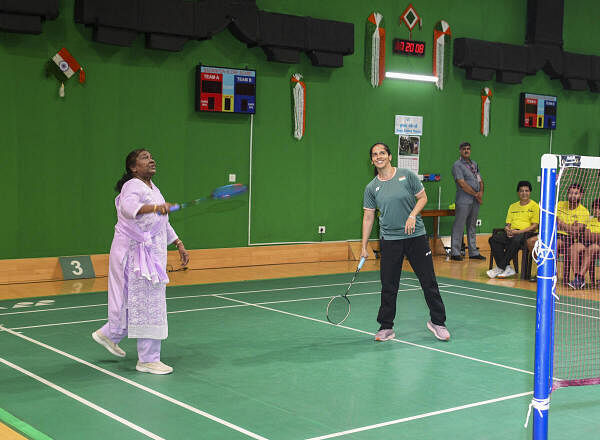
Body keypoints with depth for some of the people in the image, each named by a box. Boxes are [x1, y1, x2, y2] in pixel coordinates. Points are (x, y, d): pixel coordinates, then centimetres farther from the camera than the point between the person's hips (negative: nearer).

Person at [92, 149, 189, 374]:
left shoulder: (152, 189, 15)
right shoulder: (133, 187, -15)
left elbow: (163, 222, 25)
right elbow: (128, 207, -39)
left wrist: (179, 244, 23)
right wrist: (155, 207, -54)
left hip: (152, 253, 10)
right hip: (135, 254, -10)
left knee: (135, 304, 19)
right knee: (147, 305, -5)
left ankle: (108, 334, 37)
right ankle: (148, 359, 3)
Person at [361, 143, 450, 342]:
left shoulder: (407, 175, -2)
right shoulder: (371, 188, 3)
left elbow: (422, 197, 3)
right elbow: (368, 217, 7)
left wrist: (412, 215, -15)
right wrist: (364, 246, 5)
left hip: (416, 236, -1)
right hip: (390, 240, 1)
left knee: (429, 281, 1)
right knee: (388, 286, 3)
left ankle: (437, 322, 16)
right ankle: (386, 327, 15)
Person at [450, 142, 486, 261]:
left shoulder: (474, 164, 18)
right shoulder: (457, 165, -6)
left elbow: (480, 180, 16)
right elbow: (462, 184, -14)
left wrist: (481, 192, -4)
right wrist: (475, 194, -10)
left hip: (475, 201, 7)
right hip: (463, 201, -7)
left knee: (472, 227, 12)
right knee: (459, 226, -5)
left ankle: (473, 252, 17)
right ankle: (455, 253, -1)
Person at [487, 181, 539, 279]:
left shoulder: (534, 206, 5)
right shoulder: (513, 206, 23)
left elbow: (534, 226, -4)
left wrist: (518, 232, -15)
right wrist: (507, 229, -6)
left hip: (526, 233, -5)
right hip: (512, 232, 6)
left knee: (516, 240, -40)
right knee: (493, 239, -23)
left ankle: (500, 268, -31)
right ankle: (507, 268, -28)